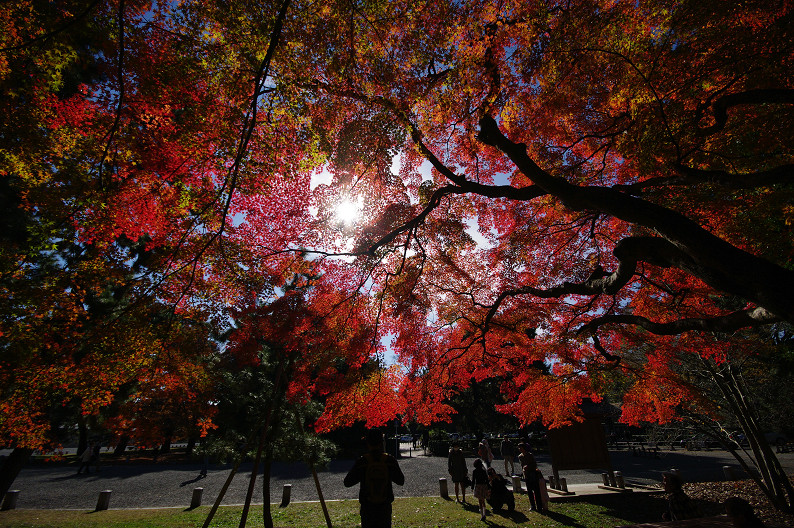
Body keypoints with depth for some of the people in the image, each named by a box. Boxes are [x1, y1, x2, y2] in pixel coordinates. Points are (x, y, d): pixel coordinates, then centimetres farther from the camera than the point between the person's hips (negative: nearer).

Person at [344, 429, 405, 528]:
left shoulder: (361, 462, -15)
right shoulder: (390, 460, -12)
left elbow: (347, 483, -4)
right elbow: (401, 481, 1)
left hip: (367, 508, -1)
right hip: (385, 507, 1)